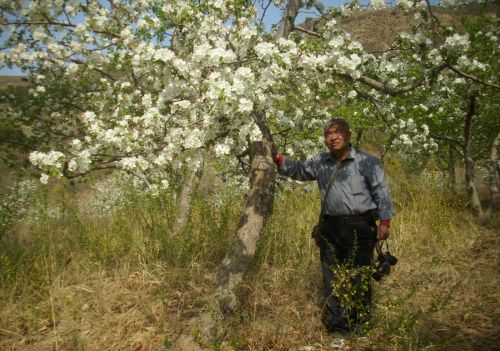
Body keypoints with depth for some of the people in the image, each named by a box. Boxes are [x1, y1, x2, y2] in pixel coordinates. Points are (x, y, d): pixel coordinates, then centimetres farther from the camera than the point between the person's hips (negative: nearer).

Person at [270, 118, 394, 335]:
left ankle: (360, 325, 17)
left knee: (359, 279, 2)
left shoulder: (366, 161, -3)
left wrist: (385, 222, -8)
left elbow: (381, 193, -2)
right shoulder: (320, 163, 10)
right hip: (331, 229, 5)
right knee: (331, 280, 9)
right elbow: (298, 170, 16)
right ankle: (335, 327, 20)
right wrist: (278, 159, 0)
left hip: (360, 228, -4)